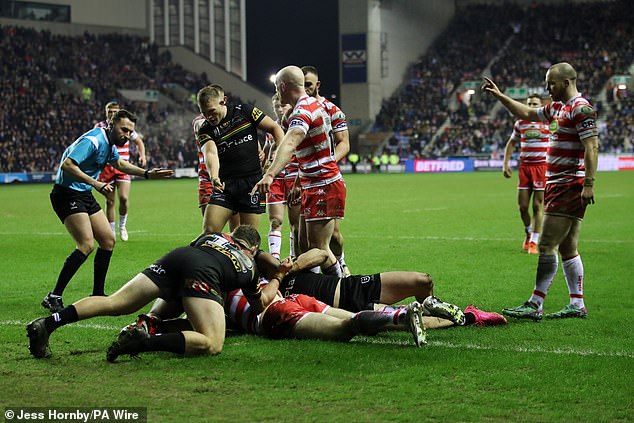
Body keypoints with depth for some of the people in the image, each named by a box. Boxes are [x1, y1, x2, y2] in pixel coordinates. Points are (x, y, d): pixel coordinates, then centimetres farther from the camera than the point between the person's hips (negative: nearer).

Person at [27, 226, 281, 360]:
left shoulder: (212, 235, 41)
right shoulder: (249, 264, 35)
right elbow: (261, 304, 46)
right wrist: (277, 280, 64)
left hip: (177, 256, 5)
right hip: (202, 273, -4)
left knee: (113, 303, 1)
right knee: (212, 344, -14)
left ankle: (49, 322, -18)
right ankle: (146, 343, -35)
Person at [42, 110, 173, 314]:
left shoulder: (109, 143, 9)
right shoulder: (93, 140, -21)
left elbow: (119, 163, 30)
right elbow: (67, 165, -32)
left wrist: (147, 174, 24)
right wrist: (96, 183, -36)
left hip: (85, 195, 10)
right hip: (68, 194, -10)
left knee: (108, 240, 8)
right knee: (86, 244, -21)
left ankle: (97, 295, 17)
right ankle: (53, 298, -18)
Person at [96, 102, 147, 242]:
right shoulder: (100, 127, 0)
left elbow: (139, 142, 17)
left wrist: (142, 156, 1)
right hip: (106, 168, 0)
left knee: (123, 198, -14)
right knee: (110, 202, 2)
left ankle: (122, 226, 10)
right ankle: (111, 232, 15)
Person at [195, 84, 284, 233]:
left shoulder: (245, 111, 0)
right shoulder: (205, 130, 0)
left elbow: (274, 128, 6)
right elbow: (210, 152, -19)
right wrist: (214, 177, -38)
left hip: (252, 182, -1)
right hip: (225, 184, 2)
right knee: (209, 231, -9)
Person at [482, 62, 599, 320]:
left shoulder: (581, 108, -13)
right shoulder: (558, 108, 17)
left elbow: (592, 147, -20)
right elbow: (527, 114, 31)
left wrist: (589, 184, -26)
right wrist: (499, 96, 27)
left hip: (569, 185, -10)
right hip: (557, 184, 10)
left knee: (547, 245, -10)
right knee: (567, 249, 9)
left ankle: (535, 306, -10)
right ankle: (577, 305, 12)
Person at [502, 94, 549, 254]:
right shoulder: (520, 124, 9)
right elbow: (511, 143, 20)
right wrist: (505, 163, 11)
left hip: (542, 166, -3)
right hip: (524, 167, 3)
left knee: (538, 206, -4)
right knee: (522, 206, 1)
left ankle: (534, 242, 2)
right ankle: (528, 233, 28)